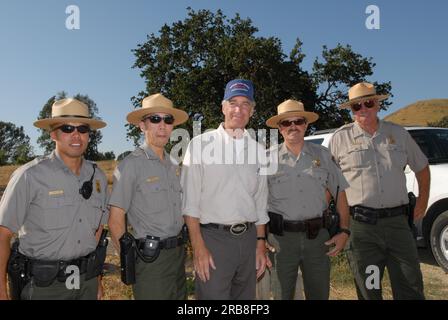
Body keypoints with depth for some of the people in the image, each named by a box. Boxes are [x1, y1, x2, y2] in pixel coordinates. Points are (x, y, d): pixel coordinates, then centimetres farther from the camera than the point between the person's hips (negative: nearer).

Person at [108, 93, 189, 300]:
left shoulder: (173, 165, 8)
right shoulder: (131, 164, -12)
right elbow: (115, 220, -11)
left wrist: (180, 248, 11)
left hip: (178, 253, 7)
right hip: (150, 257, -6)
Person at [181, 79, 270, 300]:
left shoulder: (258, 150, 9)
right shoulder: (201, 144, -4)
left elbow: (260, 203, 12)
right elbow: (190, 201, -8)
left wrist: (260, 244, 9)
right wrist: (198, 247, -13)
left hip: (248, 238, 4)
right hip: (213, 237, -4)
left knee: (246, 296, 15)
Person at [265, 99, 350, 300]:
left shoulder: (322, 155, 6)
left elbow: (340, 192, 9)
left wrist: (344, 231, 4)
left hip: (317, 236, 2)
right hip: (281, 237, -2)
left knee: (320, 293, 16)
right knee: (282, 294, 12)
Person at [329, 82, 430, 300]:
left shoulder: (398, 133, 9)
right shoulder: (340, 138, 1)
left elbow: (421, 167, 22)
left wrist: (423, 200, 19)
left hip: (397, 222, 3)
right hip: (361, 225, -2)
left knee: (411, 288, 10)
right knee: (368, 290, 10)